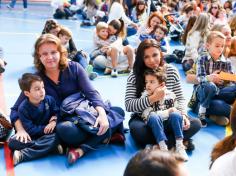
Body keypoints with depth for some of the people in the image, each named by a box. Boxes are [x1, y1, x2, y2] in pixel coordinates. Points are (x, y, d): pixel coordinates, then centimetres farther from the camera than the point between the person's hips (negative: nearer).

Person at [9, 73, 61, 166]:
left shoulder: (49, 99, -8)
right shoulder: (23, 108, -15)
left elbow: (57, 112, 5)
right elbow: (30, 130, -17)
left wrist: (54, 121, -16)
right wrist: (45, 129, -23)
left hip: (48, 133, 1)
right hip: (31, 136, -1)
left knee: (55, 139, -33)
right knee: (13, 142, -26)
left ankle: (21, 155, -32)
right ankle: (51, 147, -30)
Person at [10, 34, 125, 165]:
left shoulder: (74, 68, -3)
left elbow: (91, 93, -11)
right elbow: (16, 110, -1)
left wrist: (102, 114, -30)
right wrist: (20, 130, -21)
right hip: (62, 123, -2)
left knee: (118, 111, -19)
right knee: (65, 130, -39)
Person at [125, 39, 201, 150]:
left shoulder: (171, 71, -2)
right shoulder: (135, 75, -10)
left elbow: (180, 98, 1)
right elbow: (128, 105, -18)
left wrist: (182, 114, -20)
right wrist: (153, 98, -29)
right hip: (144, 119, -2)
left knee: (195, 124, -19)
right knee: (137, 130, -36)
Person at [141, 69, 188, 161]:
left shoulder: (170, 95, -1)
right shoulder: (145, 96, -8)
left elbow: (177, 110, 7)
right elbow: (147, 115, -19)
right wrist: (167, 112, -21)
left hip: (169, 123, 2)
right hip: (155, 124, -2)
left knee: (176, 115, -26)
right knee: (154, 117, -33)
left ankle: (179, 145, -23)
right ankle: (162, 147, -33)